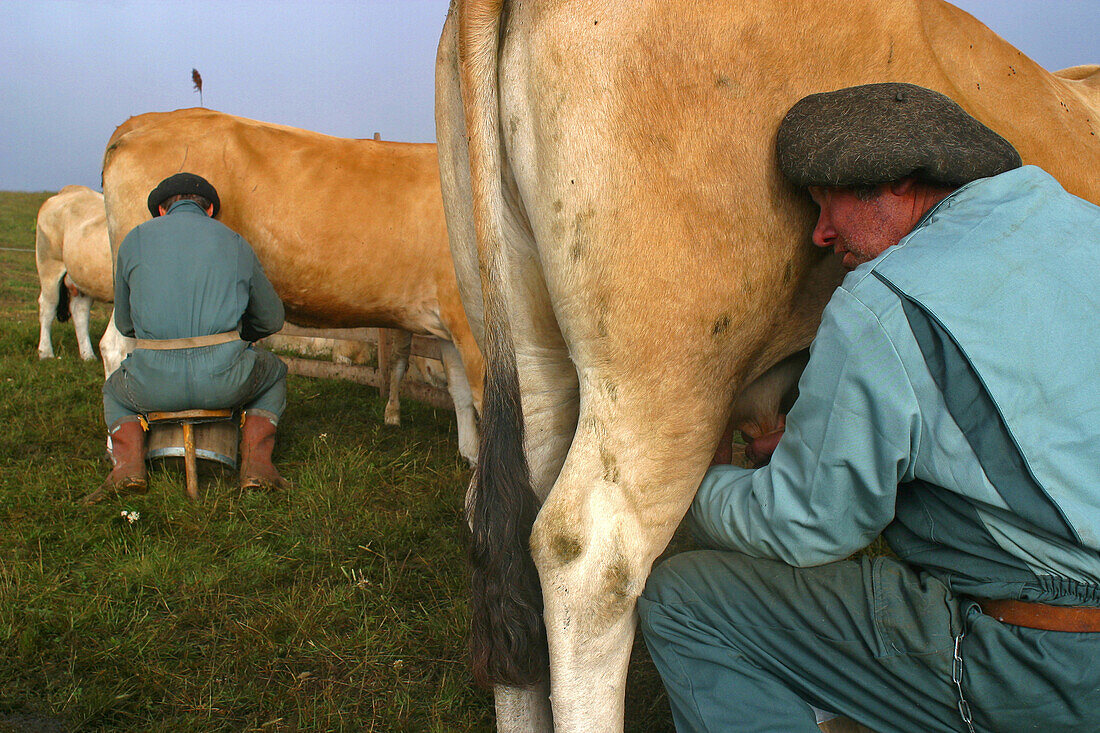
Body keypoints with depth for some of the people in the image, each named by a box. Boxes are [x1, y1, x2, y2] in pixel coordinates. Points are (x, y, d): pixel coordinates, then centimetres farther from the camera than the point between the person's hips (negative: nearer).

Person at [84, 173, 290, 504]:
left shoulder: (135, 240, 14)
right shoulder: (234, 242, 15)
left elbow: (124, 324, 21)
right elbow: (272, 319, 20)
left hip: (155, 383, 1)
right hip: (226, 379, -1)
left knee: (115, 391, 36)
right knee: (273, 372, 33)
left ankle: (129, 465, 9)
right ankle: (256, 464, 13)